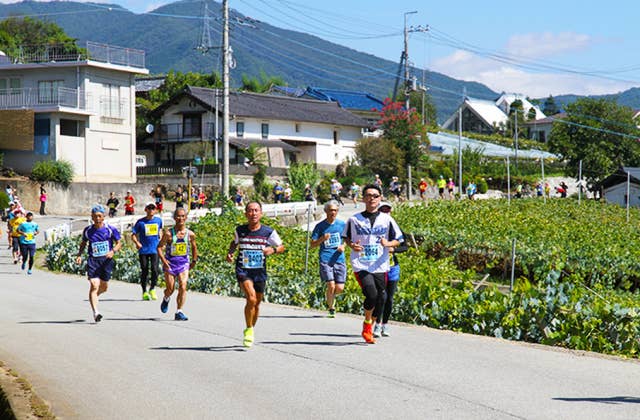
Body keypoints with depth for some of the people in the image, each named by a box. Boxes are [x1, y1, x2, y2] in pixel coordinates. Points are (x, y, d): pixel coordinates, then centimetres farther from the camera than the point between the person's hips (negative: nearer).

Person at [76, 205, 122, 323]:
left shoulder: (110, 229, -3)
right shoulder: (88, 230, 2)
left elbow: (119, 243, 3)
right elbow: (83, 243, 17)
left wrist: (113, 251, -16)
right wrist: (79, 255, 2)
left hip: (106, 260, 1)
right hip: (93, 260, -1)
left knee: (104, 287, 13)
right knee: (94, 285, -17)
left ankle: (93, 297, 47)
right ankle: (95, 312, -21)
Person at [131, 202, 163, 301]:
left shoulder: (159, 220, 6)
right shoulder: (140, 222, -1)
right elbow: (133, 234, 2)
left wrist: (161, 240, 13)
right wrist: (137, 242, -16)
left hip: (155, 250, 1)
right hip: (143, 250, -1)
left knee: (154, 269, -12)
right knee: (144, 271, 4)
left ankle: (152, 289, 9)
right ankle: (144, 292, 18)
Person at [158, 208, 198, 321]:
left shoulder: (190, 234, -2)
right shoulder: (168, 233, -10)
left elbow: (194, 247, 16)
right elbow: (159, 247, -6)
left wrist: (194, 261, 16)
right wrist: (163, 260, -19)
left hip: (184, 263, 1)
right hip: (170, 263, -1)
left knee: (183, 287, -14)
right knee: (170, 289, 5)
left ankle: (179, 312, -8)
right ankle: (166, 299, 42)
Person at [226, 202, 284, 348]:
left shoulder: (269, 232, -4)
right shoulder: (240, 230, 0)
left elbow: (281, 247, 6)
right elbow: (235, 242, 21)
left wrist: (272, 250, -15)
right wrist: (230, 252, 2)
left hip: (260, 272, 2)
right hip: (243, 270, -2)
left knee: (256, 303, 13)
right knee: (251, 298, -23)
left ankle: (251, 330, 37)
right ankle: (249, 330, -5)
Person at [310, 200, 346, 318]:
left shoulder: (342, 224, 7)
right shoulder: (320, 226, 2)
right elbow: (312, 244, 4)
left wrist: (343, 246, -3)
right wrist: (322, 239, -15)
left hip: (339, 260, 2)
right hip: (325, 260, -2)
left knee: (340, 288, -4)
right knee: (331, 285, -13)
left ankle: (330, 297, 30)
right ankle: (331, 308, 9)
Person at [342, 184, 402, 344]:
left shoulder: (387, 219, 6)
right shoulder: (355, 219, 4)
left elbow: (397, 240, 10)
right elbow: (346, 237, 14)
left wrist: (388, 244, -12)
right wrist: (352, 245, -8)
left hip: (380, 266, 2)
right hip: (361, 265, -2)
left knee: (380, 299, 2)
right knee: (371, 294, -20)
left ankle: (369, 329, 24)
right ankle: (367, 323, 5)